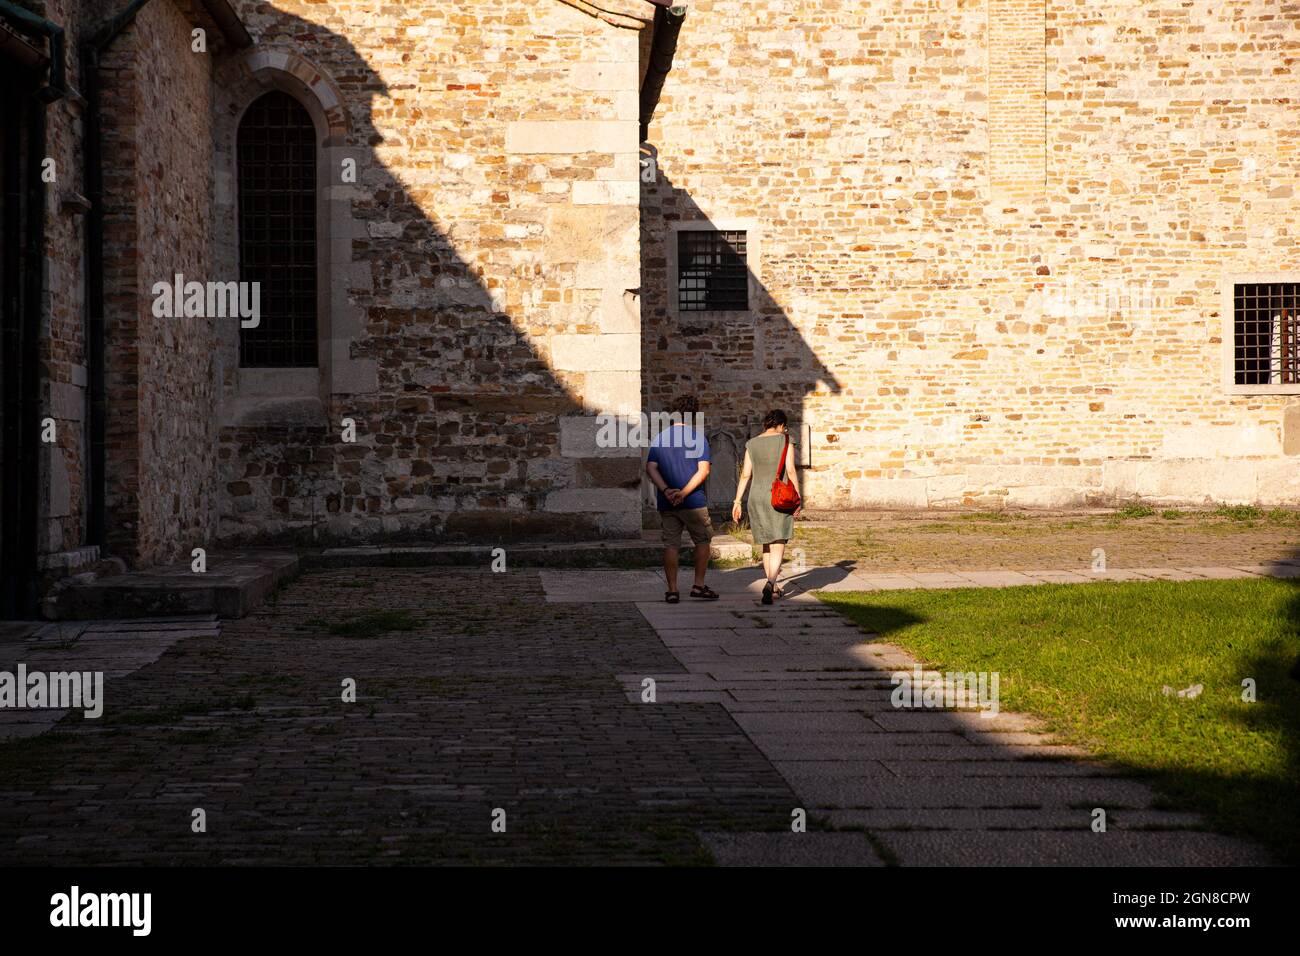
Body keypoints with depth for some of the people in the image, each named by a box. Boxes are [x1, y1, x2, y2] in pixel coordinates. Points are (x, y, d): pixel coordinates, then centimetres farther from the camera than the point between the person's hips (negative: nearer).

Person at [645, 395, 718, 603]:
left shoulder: (660, 438, 7)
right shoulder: (698, 437, -4)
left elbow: (650, 467, -3)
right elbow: (704, 470, -14)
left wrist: (666, 490, -11)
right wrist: (684, 493, -17)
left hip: (666, 502, 3)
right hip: (694, 501, -3)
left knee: (670, 544, 6)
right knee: (703, 540, 13)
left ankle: (672, 590, 4)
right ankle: (699, 585, 11)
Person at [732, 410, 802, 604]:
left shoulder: (752, 444, 6)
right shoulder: (785, 441, -4)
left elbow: (745, 474, 4)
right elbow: (791, 471, -11)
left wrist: (737, 501, 7)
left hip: (757, 497, 4)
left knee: (767, 544, 17)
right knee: (779, 544, -6)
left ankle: (774, 588, 25)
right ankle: (770, 583, -29)